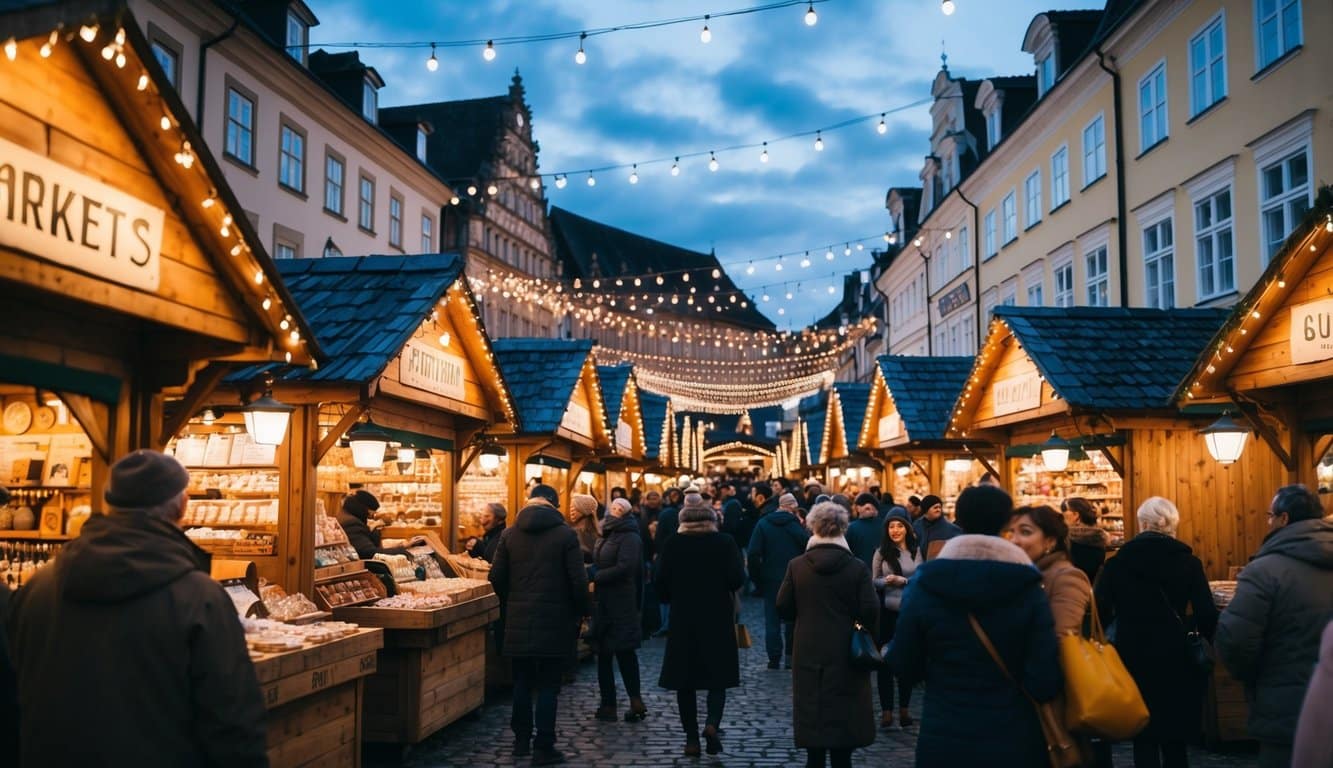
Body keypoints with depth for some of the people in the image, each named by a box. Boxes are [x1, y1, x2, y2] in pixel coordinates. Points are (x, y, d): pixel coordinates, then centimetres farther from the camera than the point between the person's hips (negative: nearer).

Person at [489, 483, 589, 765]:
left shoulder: (510, 534, 3)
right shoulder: (565, 534, -8)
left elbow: (496, 577, 2)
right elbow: (578, 580, -11)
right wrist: (580, 612, 4)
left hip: (518, 620, 4)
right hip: (554, 621, -3)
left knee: (522, 681, 17)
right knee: (548, 685, 2)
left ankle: (522, 739, 26)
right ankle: (543, 747, 5)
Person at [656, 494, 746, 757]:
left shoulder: (672, 544, -5)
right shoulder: (724, 542, -7)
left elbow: (662, 583, -6)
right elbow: (737, 579, -12)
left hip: (683, 619, 1)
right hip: (718, 618, 0)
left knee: (685, 679, 9)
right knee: (717, 675, 11)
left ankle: (692, 739, 11)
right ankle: (712, 722, -11)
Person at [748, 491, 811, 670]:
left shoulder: (763, 524, -3)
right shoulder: (797, 525, -7)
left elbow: (753, 554, -9)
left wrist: (757, 578, -2)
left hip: (771, 579, 1)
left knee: (772, 620, 7)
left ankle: (774, 658, 5)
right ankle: (791, 655, 12)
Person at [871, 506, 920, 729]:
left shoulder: (916, 550, 2)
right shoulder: (881, 552, -1)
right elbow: (873, 581, 3)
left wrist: (902, 581, -14)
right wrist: (886, 581, -17)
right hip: (887, 612, -1)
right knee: (885, 661, 4)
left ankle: (904, 709, 21)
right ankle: (886, 711, 12)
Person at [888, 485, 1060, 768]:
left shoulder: (925, 584, -8)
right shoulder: (1028, 589, -9)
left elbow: (904, 665, -2)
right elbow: (1045, 682, -13)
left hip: (942, 740, 0)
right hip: (1014, 743, 0)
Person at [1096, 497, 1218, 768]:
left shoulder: (1117, 563, -2)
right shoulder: (1188, 562, -3)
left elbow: (1100, 613, -7)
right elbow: (1206, 616, -6)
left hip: (1133, 659, 0)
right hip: (1175, 659, 0)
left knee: (1143, 738, 10)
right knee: (1175, 739, 14)